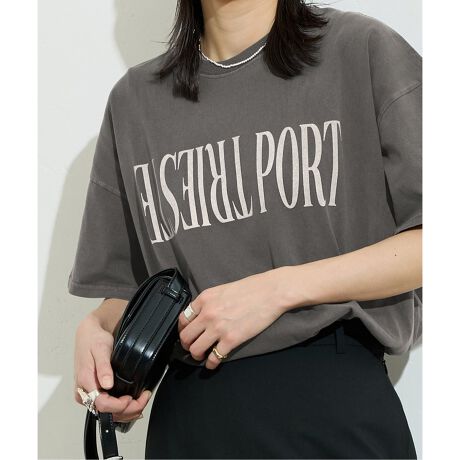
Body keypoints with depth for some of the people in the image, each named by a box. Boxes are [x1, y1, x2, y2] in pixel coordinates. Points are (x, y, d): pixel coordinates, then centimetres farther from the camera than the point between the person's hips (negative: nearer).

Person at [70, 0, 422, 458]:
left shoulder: (363, 48, -3)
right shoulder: (133, 98, 9)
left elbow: (426, 241, -9)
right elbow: (128, 283, 12)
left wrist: (280, 288, -15)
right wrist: (95, 329, -10)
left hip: (338, 398, -3)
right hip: (192, 412, 4)